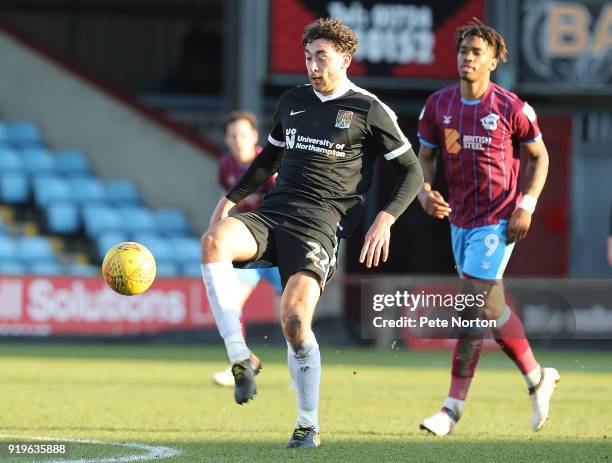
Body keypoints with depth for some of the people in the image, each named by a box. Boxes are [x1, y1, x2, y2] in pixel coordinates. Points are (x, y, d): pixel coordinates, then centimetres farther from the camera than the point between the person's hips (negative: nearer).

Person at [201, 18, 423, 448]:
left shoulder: (369, 111, 3)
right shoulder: (292, 101, 18)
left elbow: (412, 171, 7)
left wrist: (385, 220, -7)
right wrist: (230, 199, 24)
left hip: (319, 222, -4)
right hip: (272, 212, 5)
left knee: (295, 314, -22)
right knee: (214, 242, -29)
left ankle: (308, 425, -2)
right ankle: (241, 359, -25)